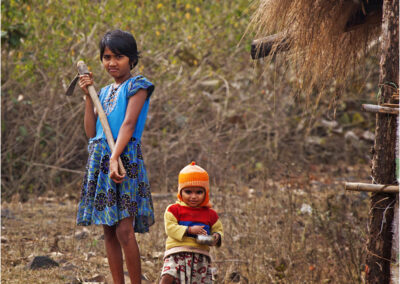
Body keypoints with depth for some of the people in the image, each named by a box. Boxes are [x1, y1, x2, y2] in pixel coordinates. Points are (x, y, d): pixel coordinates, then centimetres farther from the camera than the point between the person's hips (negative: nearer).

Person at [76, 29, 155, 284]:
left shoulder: (137, 86, 0)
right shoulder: (105, 92, 20)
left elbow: (128, 123, -13)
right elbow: (92, 132, 15)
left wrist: (114, 158, -25)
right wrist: (88, 96, 10)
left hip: (125, 158, -7)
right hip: (100, 161, 7)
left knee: (124, 230, -14)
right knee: (109, 231, 6)